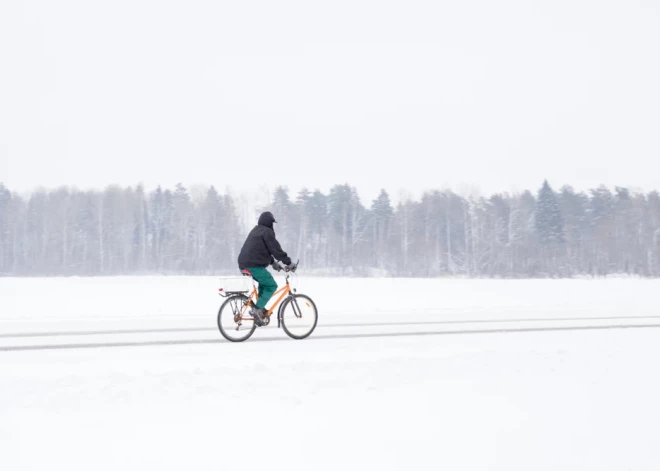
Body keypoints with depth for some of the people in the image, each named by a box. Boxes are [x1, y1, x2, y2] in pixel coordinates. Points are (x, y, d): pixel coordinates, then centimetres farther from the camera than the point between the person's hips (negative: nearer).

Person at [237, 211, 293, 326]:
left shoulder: (255, 231, 26)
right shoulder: (267, 232, -5)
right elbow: (276, 249, -10)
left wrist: (273, 262, 31)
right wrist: (288, 262, -3)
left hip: (244, 264, 10)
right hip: (254, 265, -10)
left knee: (264, 283, 26)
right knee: (271, 286, -2)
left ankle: (260, 309, 16)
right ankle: (257, 309, -14)